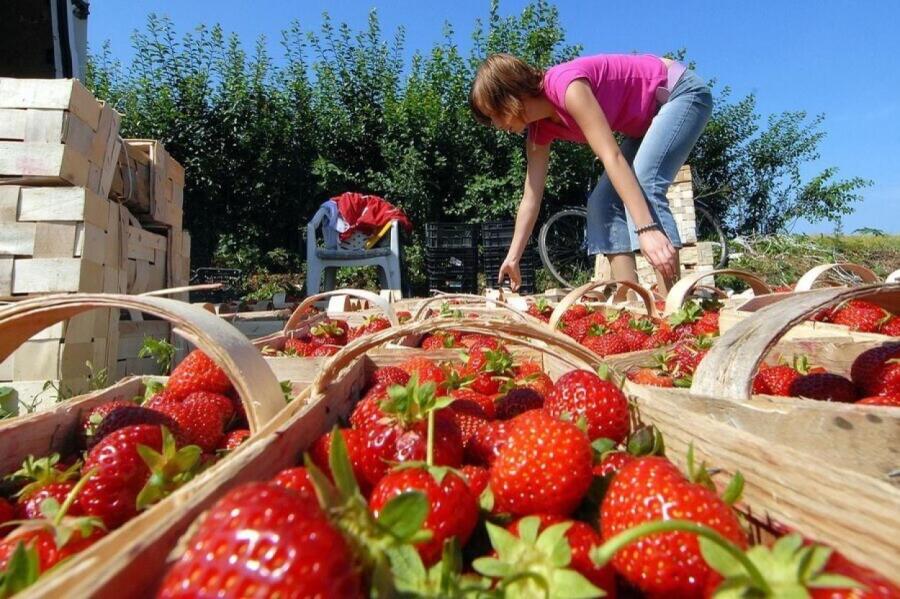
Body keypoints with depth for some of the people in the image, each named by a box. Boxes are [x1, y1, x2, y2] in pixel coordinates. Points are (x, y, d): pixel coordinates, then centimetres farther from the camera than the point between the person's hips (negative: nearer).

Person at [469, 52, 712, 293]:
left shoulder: (566, 85, -31)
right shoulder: (540, 129, -6)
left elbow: (612, 157, -39)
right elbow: (531, 198, -3)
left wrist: (647, 228, -44)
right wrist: (513, 258, -2)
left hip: (684, 92, -8)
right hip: (649, 118, 8)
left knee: (644, 183, -28)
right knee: (603, 201, -5)